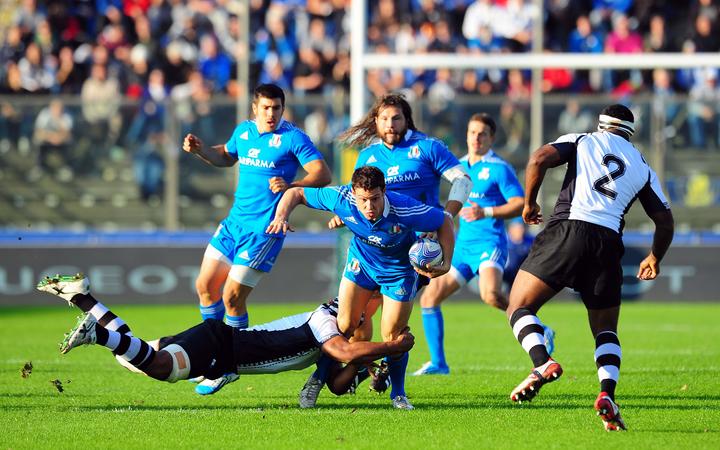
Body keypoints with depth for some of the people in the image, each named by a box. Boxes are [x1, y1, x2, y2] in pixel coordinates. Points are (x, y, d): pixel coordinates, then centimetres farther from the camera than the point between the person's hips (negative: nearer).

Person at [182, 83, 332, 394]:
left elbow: (322, 174, -18)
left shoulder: (293, 138, -11)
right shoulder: (243, 131, 9)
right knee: (205, 286, 10)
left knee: (232, 296, -9)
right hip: (235, 221, 7)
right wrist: (200, 150, 10)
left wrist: (290, 185, -35)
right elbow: (226, 156, 29)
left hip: (264, 230, -7)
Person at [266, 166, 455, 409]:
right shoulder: (342, 198, -31)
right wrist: (282, 215, -37)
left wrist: (446, 264, -28)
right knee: (345, 325, -3)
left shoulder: (405, 209, -38)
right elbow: (296, 193, -18)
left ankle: (398, 393, 21)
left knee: (392, 337, -3)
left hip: (399, 269, -2)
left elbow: (444, 222, -20)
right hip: (361, 262, 2)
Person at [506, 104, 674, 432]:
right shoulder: (643, 168, 22)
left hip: (567, 230, -3)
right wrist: (654, 258, 39)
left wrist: (530, 203, 13)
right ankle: (607, 394, -8)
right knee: (606, 330, 17)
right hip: (608, 245, 3)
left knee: (519, 307, 4)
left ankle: (542, 363, -23)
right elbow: (665, 222, 22)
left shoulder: (582, 141, 16)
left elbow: (539, 159, -1)